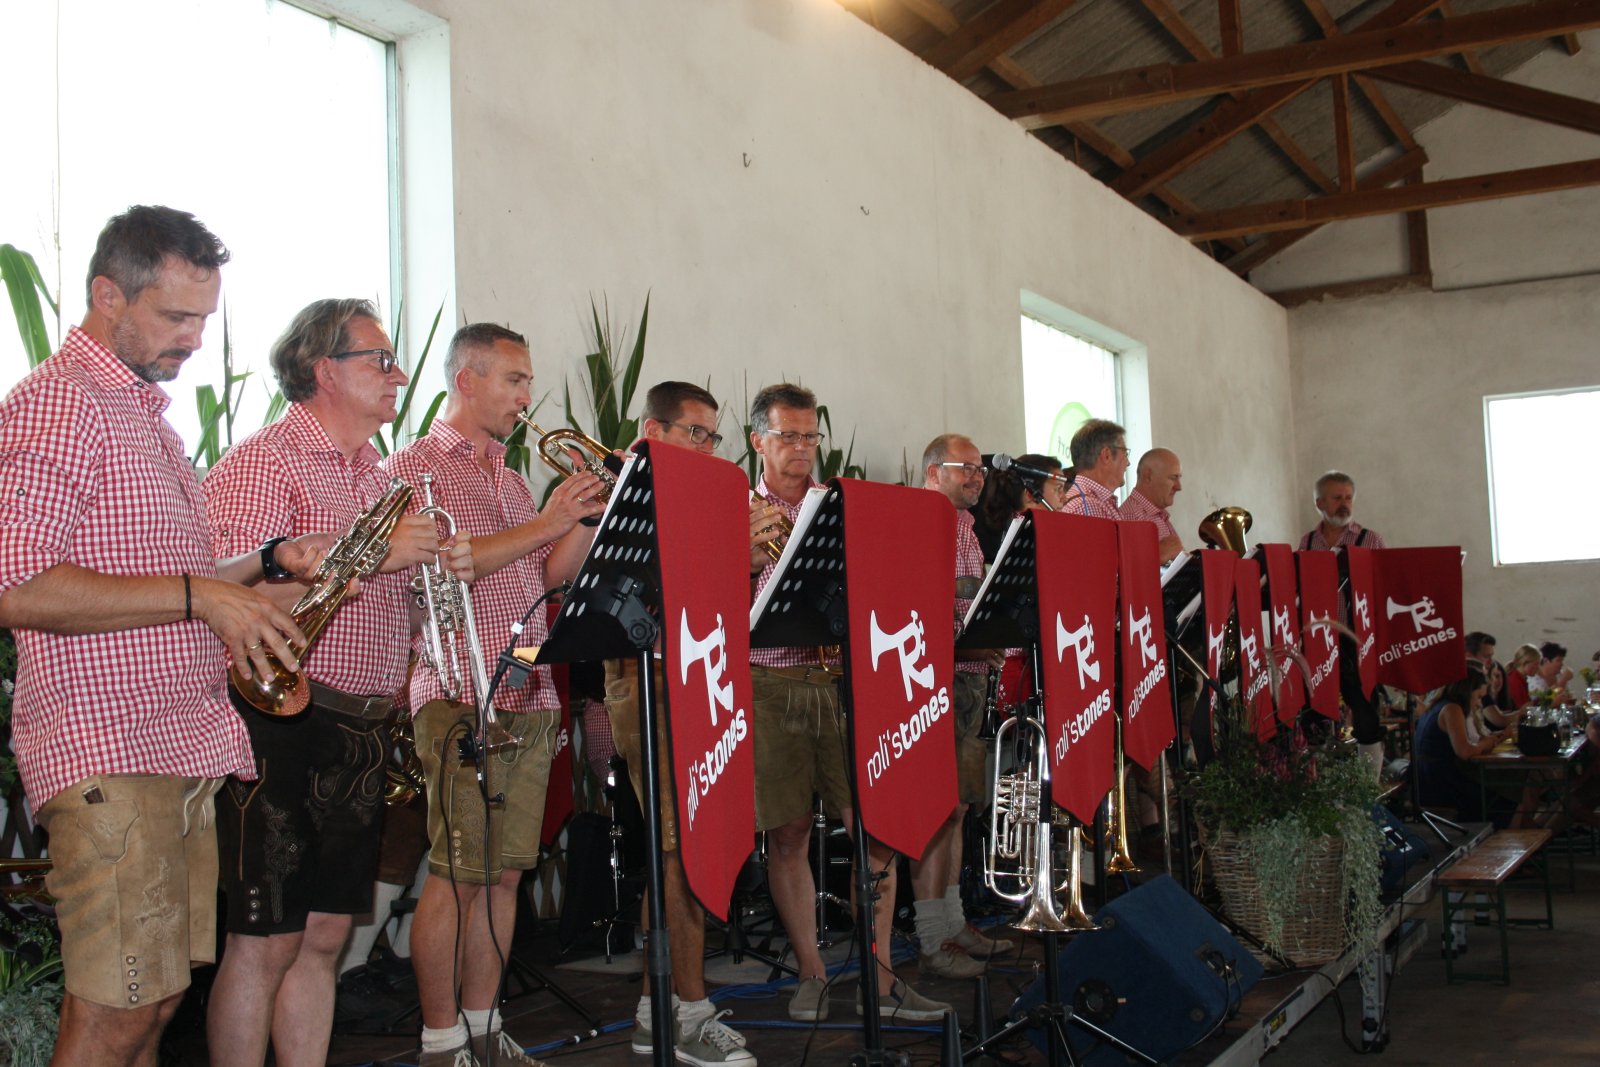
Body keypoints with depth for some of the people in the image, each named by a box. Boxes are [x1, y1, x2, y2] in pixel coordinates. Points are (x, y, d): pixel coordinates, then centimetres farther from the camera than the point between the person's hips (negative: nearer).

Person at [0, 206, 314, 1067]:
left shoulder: (146, 412, 20)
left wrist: (261, 566, 13)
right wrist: (200, 593, -20)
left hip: (185, 747, 9)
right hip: (107, 750, -9)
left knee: (155, 996, 12)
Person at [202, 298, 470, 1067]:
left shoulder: (374, 475, 18)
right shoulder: (262, 463, -9)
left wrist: (442, 569, 5)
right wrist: (373, 554, -23)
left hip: (361, 727, 8)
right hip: (282, 722, -8)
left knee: (325, 934, 12)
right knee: (266, 941, -4)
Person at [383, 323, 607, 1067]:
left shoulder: (510, 479, 21)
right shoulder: (415, 467, -2)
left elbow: (547, 576, 16)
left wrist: (591, 517, 2)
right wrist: (544, 523, -16)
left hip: (532, 699, 7)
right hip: (463, 699, -7)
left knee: (505, 871, 10)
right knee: (456, 876, -5)